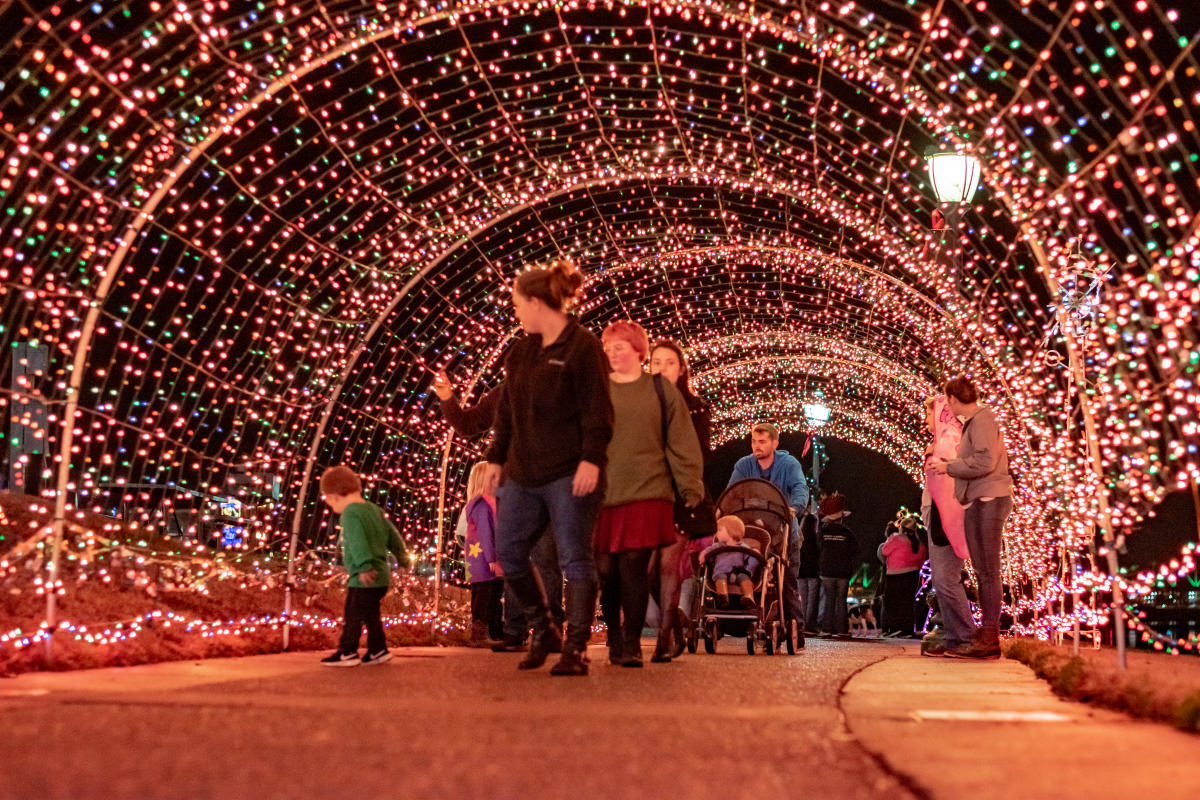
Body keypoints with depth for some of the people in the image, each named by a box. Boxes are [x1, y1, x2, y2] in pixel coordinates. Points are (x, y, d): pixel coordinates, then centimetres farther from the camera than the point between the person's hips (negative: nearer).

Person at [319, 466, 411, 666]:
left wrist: (364, 567, -33)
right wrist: (401, 556, 31)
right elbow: (392, 535, 21)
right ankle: (378, 650, 22)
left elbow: (358, 542, -27)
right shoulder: (374, 509, 13)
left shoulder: (350, 514, -15)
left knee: (353, 615, 0)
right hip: (382, 576, 9)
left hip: (363, 579, -9)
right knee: (371, 615, 18)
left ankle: (347, 652, 6)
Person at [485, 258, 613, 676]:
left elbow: (597, 411, -13)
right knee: (509, 555, 8)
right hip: (523, 474, 8)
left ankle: (576, 649, 4)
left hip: (569, 475, -8)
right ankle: (543, 632, 26)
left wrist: (591, 459, -20)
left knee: (575, 560, -2)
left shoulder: (582, 347, -8)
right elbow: (506, 410, 19)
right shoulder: (522, 349, 15)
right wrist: (496, 458, 18)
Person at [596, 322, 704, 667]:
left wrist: (691, 489, 2)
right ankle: (614, 636, 22)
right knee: (606, 570, 2)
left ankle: (632, 643, 4)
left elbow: (682, 444, 7)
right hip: (603, 494, 2)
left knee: (634, 567, -7)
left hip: (646, 494, -1)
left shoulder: (661, 390, 8)